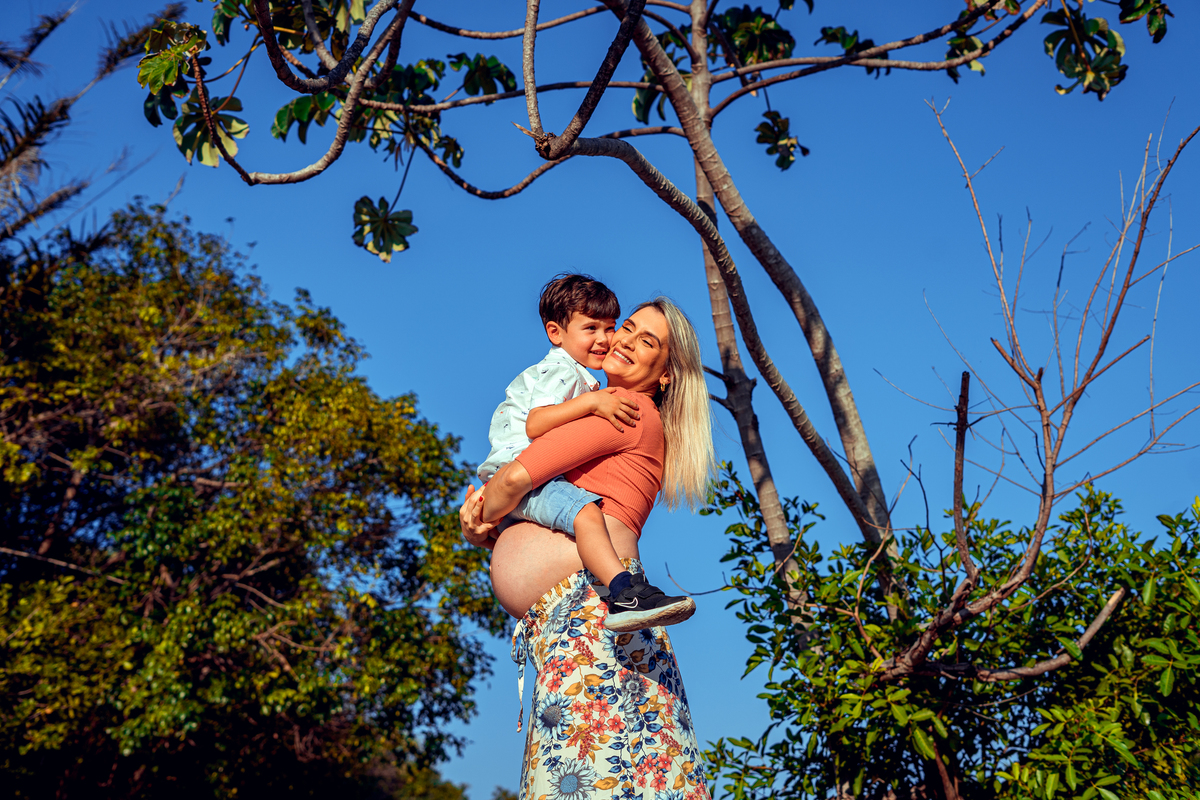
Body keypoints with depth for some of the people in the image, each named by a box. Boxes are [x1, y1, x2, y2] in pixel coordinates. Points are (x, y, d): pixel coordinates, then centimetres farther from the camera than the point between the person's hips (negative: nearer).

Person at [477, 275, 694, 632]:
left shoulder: (580, 379, 26)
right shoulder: (560, 371, -6)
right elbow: (535, 425, -22)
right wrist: (593, 402, -25)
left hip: (541, 478, 11)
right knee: (583, 509, -34)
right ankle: (624, 594, -48)